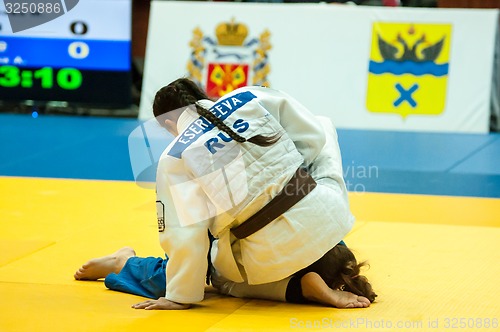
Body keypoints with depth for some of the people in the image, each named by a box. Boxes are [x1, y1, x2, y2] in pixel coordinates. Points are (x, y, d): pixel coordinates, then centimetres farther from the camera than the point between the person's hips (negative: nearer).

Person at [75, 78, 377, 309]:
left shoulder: (175, 159, -3)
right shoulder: (255, 97, 4)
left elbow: (186, 235, -7)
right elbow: (315, 138, 7)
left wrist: (180, 296, 4)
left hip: (275, 249, -1)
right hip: (327, 213, 2)